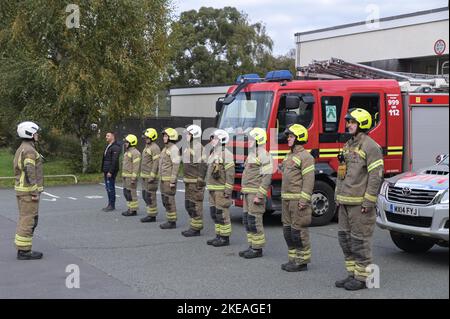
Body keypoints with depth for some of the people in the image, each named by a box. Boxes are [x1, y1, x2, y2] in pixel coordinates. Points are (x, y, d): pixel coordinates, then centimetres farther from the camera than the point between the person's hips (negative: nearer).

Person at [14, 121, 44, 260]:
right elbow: (30, 173, -22)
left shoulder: (21, 149, 16)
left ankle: (23, 249, 16)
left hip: (21, 189, 10)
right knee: (28, 220, -6)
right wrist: (35, 193, -21)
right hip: (29, 191, -10)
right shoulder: (29, 150, -16)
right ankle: (24, 251, -3)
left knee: (25, 220, 13)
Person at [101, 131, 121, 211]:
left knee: (111, 188, -6)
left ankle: (112, 205, 0)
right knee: (108, 188, 12)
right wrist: (104, 170, 19)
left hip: (111, 172, -10)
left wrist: (110, 172, -23)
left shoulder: (115, 147, -14)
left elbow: (114, 161, -20)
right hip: (106, 171, 10)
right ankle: (109, 204, 18)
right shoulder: (108, 147, 18)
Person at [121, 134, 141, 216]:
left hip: (131, 176, -10)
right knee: (126, 193, 12)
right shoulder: (127, 152, 17)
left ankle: (133, 210, -2)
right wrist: (124, 176, 21)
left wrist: (133, 178, -23)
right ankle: (130, 209, 19)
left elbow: (136, 166, -20)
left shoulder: (135, 153, -15)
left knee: (131, 193, -7)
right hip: (126, 176, 10)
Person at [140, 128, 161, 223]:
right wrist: (143, 175, 21)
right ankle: (150, 214, 19)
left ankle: (152, 216, -1)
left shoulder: (154, 148, -15)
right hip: (145, 176, 10)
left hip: (151, 177, -10)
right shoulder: (147, 147, 17)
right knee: (145, 195, 12)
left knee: (150, 196, -7)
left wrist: (152, 176, -23)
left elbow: (156, 163, -21)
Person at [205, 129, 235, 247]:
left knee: (222, 214, -6)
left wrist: (228, 191, -20)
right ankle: (219, 236, 19)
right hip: (213, 190, 9)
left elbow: (230, 174, -17)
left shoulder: (226, 154, -13)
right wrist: (209, 188, 19)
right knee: (214, 214, 12)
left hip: (221, 190, -9)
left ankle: (225, 238, 0)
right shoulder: (213, 154, 16)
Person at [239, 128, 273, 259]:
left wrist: (259, 196, -23)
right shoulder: (252, 154, 18)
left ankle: (257, 249, 0)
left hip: (256, 192, -10)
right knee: (247, 220, 12)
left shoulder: (263, 156, -14)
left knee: (254, 221, -7)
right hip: (248, 192, 10)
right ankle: (252, 246, 19)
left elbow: (267, 177, -20)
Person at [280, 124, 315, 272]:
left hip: (298, 200, -10)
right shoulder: (289, 156, 18)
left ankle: (302, 261, 1)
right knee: (287, 229, 12)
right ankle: (293, 259, 20)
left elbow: (309, 180, -17)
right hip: (287, 199, 10)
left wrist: (304, 200, -22)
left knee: (298, 230, -6)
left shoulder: (305, 157, -11)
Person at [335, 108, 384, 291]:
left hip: (360, 203, -9)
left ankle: (362, 277, 4)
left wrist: (369, 202, -19)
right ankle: (352, 274, 21)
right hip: (345, 203, 9)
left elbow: (376, 176, -16)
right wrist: (338, 196, 16)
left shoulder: (370, 147, -11)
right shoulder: (348, 145, 16)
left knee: (360, 240, -4)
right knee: (345, 238, 11)